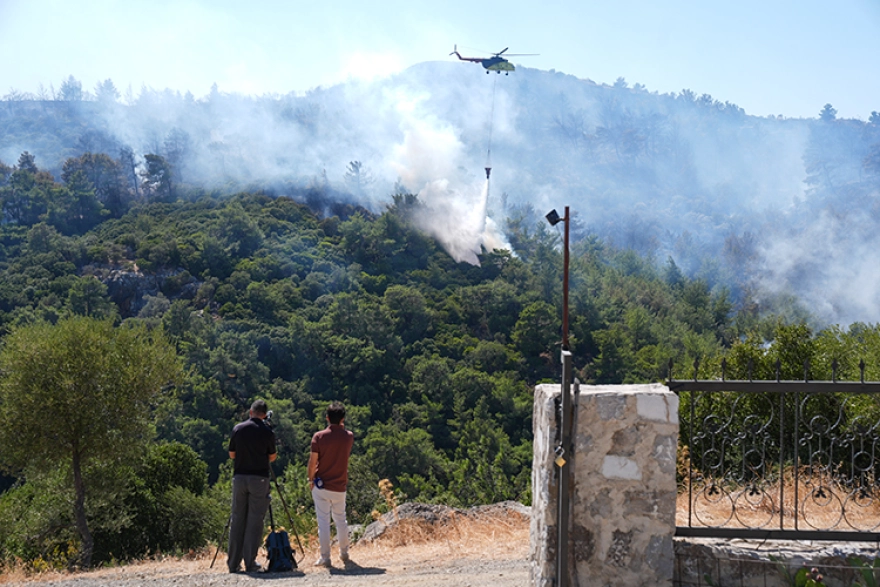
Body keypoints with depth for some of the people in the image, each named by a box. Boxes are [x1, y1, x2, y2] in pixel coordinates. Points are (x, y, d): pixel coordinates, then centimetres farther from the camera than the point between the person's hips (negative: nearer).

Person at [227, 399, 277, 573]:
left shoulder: (238, 429, 1)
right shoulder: (267, 432, -5)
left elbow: (232, 454, 9)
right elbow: (272, 457, 6)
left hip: (239, 477, 2)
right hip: (259, 479, -2)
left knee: (237, 519, 8)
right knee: (255, 520, 1)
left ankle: (233, 563, 9)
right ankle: (250, 563, 0)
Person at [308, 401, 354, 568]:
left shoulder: (319, 436, -9)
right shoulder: (349, 437, 1)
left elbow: (313, 461, -10)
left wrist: (311, 479, 5)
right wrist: (341, 427, 18)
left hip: (321, 486, -3)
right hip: (340, 486, 3)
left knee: (323, 521, 0)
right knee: (341, 520, 17)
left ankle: (325, 557, 1)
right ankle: (344, 554, 26)